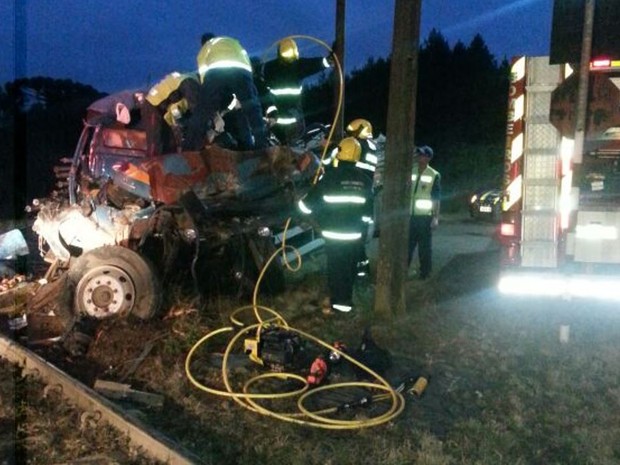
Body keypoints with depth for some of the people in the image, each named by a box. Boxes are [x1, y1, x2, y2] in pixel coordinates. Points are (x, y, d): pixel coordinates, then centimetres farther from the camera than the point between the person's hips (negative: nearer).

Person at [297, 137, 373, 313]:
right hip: (355, 233, 4)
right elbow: (368, 208, 10)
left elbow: (310, 202, -6)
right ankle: (347, 299, 25)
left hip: (334, 233, -4)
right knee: (350, 267, 15)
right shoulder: (364, 179, 2)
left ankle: (339, 301, 11)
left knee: (336, 267, 6)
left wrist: (300, 203, 14)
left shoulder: (331, 175, -12)